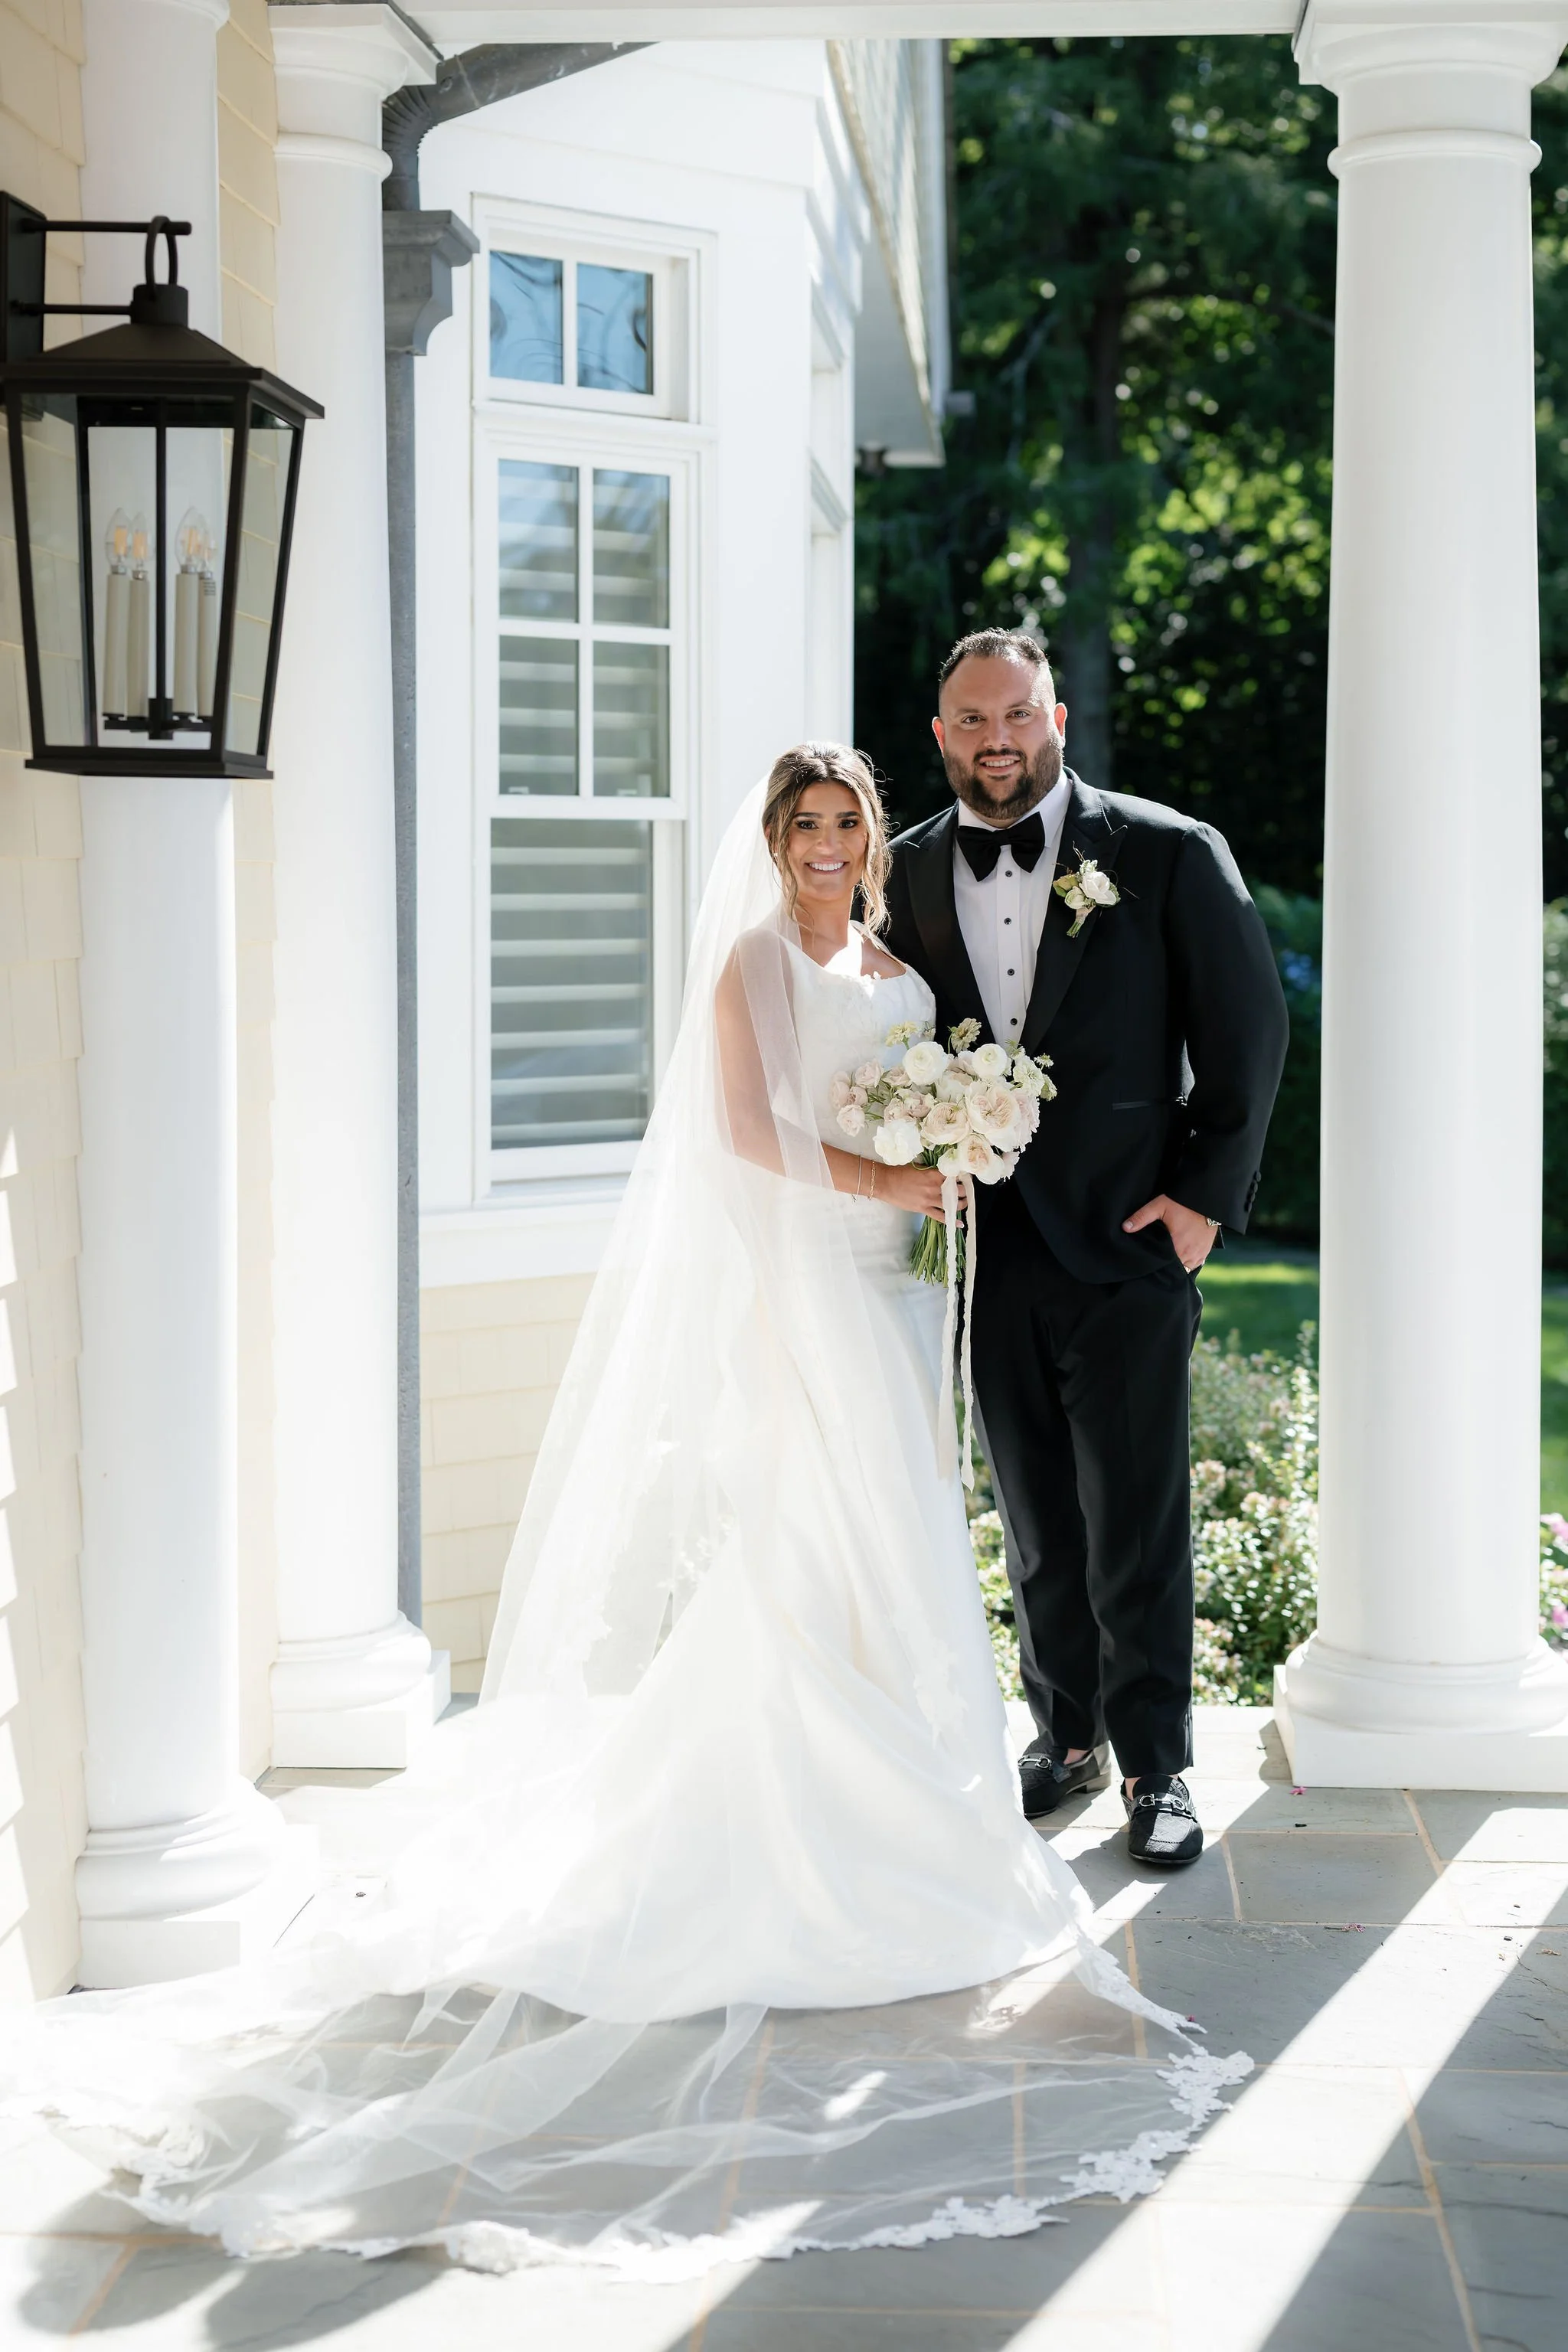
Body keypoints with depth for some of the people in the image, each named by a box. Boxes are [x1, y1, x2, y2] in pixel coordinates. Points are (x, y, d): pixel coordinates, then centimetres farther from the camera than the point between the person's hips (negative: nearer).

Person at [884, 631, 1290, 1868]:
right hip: (989, 1245, 3)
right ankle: (1066, 1731, 27)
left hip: (1130, 1242, -3)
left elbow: (1250, 1026, -2)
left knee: (1137, 1523, 0)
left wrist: (1208, 1194, -6)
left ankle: (1157, 1763, 13)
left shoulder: (1171, 854, -3)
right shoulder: (912, 872, 7)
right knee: (1036, 1519, 12)